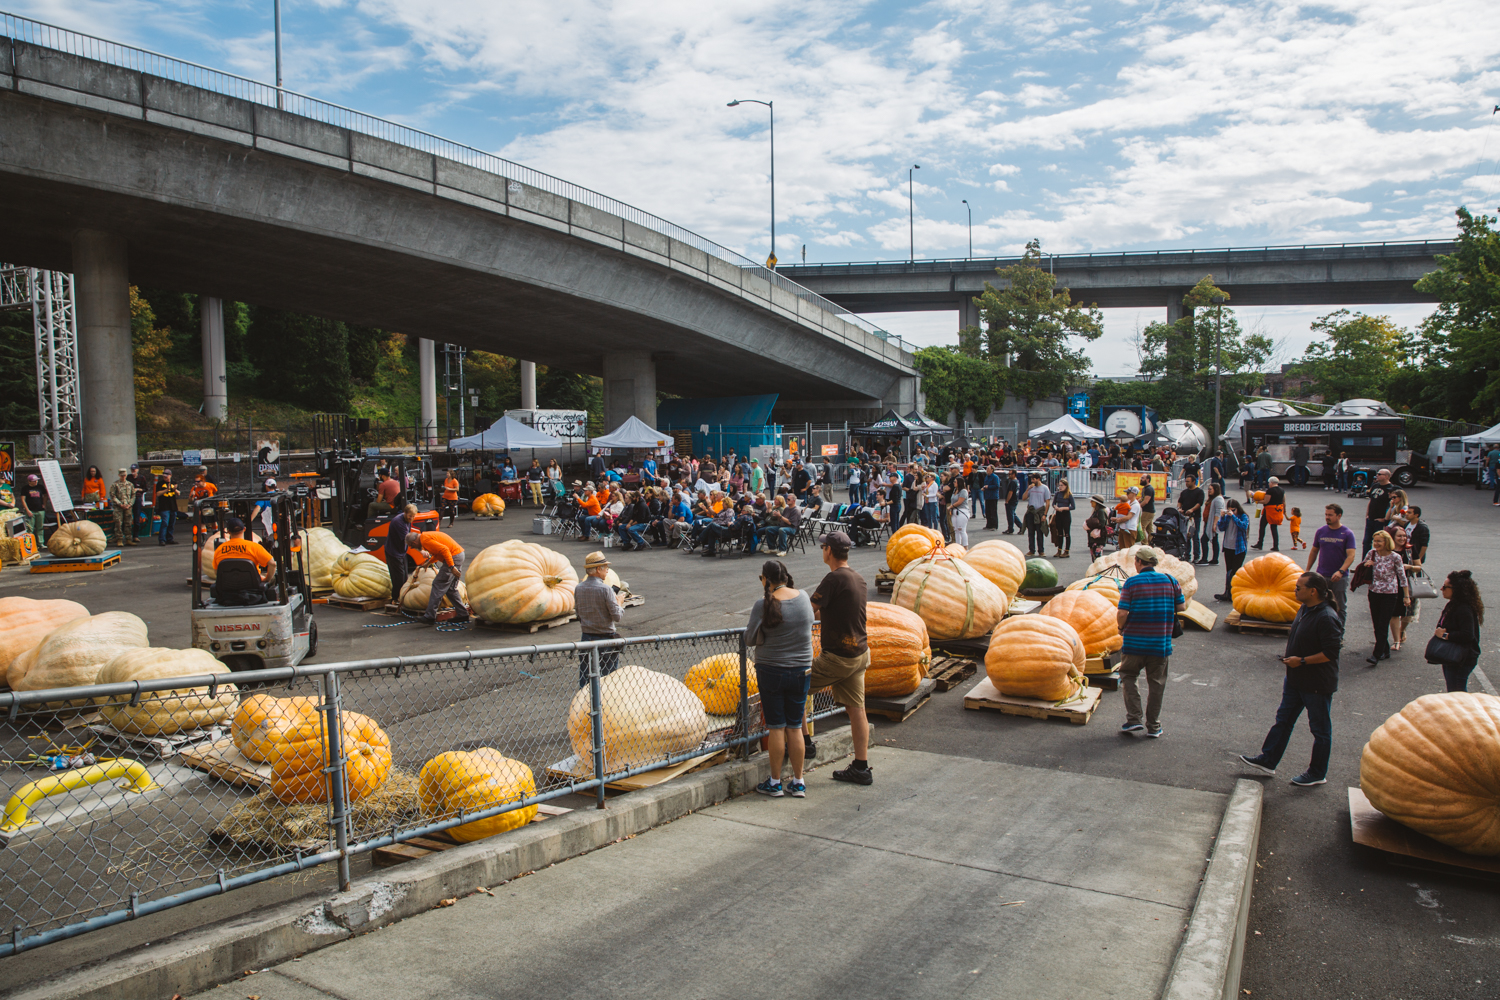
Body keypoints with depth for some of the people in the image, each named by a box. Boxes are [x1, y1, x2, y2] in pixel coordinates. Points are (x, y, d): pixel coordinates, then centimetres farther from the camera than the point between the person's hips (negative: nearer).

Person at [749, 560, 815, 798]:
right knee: (795, 727, 12)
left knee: (776, 727, 6)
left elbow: (750, 639, -10)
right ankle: (798, 783, 17)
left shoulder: (763, 605, -16)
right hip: (801, 670, 4)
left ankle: (775, 783, 15)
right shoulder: (803, 597, -3)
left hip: (770, 671, -4)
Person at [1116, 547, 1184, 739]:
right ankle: (1153, 726, 16)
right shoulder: (1170, 581, -1)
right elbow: (1181, 606, 7)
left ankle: (1133, 719, 5)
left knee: (1129, 676, 15)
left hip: (1134, 643, -2)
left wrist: (1121, 628, 5)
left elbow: (1122, 613, -14)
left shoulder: (1131, 583, -10)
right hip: (1161, 644, 3)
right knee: (1156, 683, 11)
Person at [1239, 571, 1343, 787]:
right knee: (1283, 720, 16)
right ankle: (1267, 760, 26)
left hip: (1317, 684, -10)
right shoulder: (1304, 609, 5)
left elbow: (1331, 653, -26)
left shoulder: (1327, 618, -24)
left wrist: (1302, 661, -23)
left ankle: (1317, 773, 21)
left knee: (1320, 729, 8)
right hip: (1295, 679, 10)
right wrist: (1290, 656, 7)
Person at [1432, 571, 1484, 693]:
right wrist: (1438, 631, -6)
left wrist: (1445, 635, -22)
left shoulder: (1464, 610, -22)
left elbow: (1467, 635, -31)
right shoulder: (1452, 605, 10)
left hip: (1461, 662, -10)